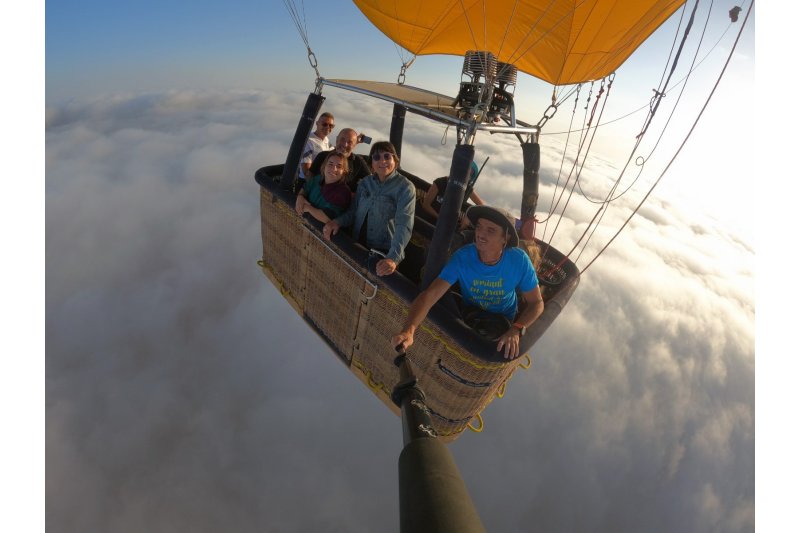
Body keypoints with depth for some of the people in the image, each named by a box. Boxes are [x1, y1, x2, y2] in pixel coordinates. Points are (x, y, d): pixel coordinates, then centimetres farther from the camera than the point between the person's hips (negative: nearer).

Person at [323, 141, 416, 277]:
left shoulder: (405, 188, -12)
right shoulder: (365, 182, 6)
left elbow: (404, 225, -24)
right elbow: (353, 211, 9)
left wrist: (393, 258, -37)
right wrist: (337, 221, -14)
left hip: (384, 252, -5)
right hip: (358, 246, 5)